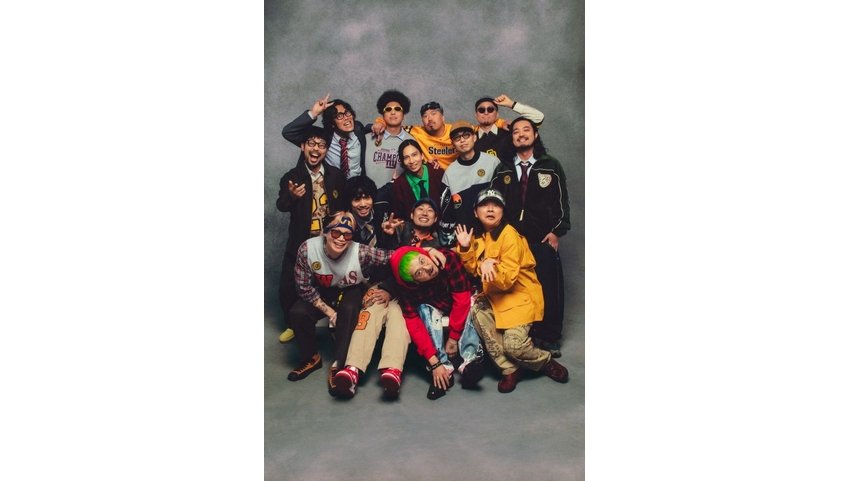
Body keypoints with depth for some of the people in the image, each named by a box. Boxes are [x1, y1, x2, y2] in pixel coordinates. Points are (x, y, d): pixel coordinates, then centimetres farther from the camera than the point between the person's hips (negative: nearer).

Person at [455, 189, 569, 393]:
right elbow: (474, 269, 9)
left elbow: (508, 280, -21)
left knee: (514, 345, -22)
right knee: (477, 309, -26)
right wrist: (465, 249, -6)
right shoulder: (479, 236, 6)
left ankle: (546, 361, 15)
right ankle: (509, 369, -11)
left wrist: (492, 266, -39)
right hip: (494, 295, 6)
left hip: (520, 294, -6)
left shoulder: (509, 235, -16)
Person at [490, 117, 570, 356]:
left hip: (543, 239, -1)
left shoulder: (551, 166, 9)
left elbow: (562, 201, 6)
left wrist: (556, 231, -3)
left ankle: (549, 337, 11)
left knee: (549, 289, -1)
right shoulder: (503, 170, 13)